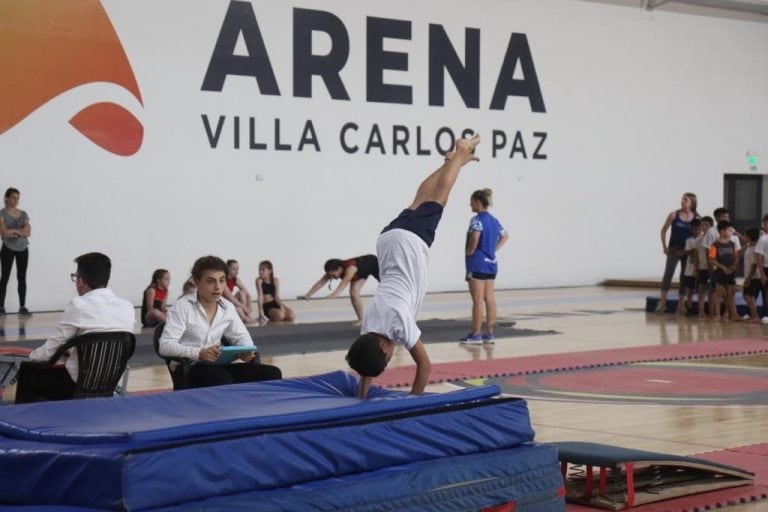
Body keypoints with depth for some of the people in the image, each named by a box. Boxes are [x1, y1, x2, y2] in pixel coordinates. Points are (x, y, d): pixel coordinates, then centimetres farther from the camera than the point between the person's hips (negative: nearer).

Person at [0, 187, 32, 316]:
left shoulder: (23, 214, 9)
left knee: (22, 278, 4)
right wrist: (20, 231, -8)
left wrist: (13, 231, -12)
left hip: (23, 249, 4)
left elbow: (28, 232, -1)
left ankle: (22, 307, 7)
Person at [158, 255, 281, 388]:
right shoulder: (182, 307, -9)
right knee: (222, 378, -40)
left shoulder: (228, 307, 9)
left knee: (272, 374, -13)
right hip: (189, 369, -6)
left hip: (217, 366, 6)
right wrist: (198, 353, -32)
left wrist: (247, 352, -4)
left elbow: (242, 336, 22)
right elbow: (165, 346, -17)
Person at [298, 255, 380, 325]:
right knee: (354, 293, -13)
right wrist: (308, 295, -38)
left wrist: (335, 294, -78)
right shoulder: (333, 271, -26)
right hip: (362, 271, 6)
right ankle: (361, 319, -4)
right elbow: (321, 282, -30)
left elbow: (345, 282, -63)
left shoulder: (350, 268, -47)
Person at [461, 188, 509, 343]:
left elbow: (474, 238, -29)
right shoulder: (494, 220, 12)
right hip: (491, 262, 8)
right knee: (490, 299, 9)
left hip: (477, 263, -8)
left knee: (478, 300, -5)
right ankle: (489, 333, 12)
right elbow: (505, 236, 24)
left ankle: (476, 334, -3)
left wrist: (469, 252, -13)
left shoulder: (477, 220, -13)